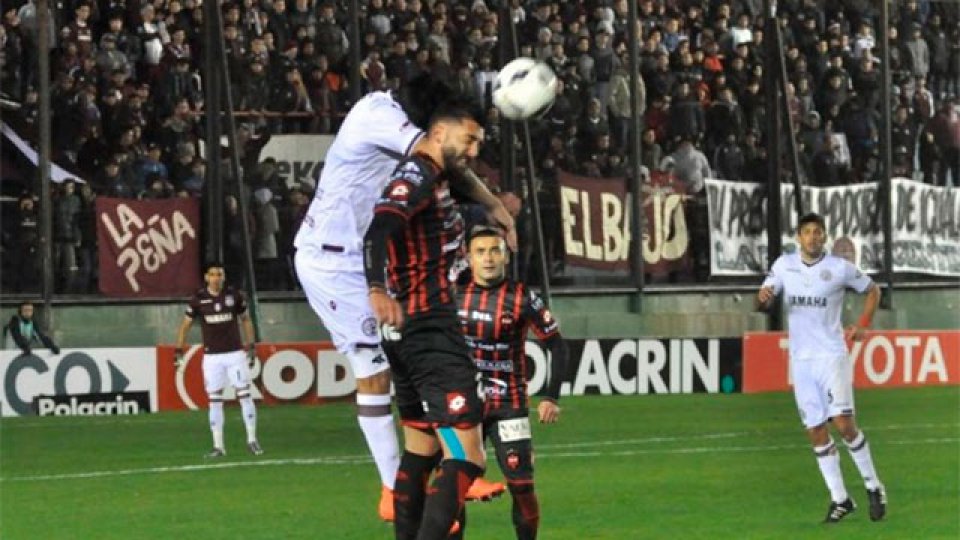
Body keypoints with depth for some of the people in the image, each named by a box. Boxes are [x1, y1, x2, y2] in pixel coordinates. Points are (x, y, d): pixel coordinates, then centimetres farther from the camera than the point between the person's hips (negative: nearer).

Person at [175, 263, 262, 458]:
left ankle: (252, 440, 5)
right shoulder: (199, 299, -2)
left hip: (235, 353, 0)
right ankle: (218, 446, 3)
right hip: (212, 356, 0)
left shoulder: (234, 295, 0)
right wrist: (179, 352, -1)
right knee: (214, 400, 0)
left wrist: (251, 345, 7)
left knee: (244, 395, -4)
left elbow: (245, 319, 13)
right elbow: (185, 325, 5)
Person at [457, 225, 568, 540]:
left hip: (508, 406, -2)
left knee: (521, 485, -7)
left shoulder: (522, 299, -8)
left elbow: (557, 346, -4)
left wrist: (552, 398, -10)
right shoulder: (455, 294, 0)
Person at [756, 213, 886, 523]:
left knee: (843, 423, -15)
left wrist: (863, 325, -4)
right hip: (800, 360, 4)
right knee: (816, 432, 1)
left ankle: (873, 487, 2)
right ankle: (839, 499, 9)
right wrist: (763, 297, -19)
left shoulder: (840, 268, -4)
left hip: (831, 355, -4)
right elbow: (762, 304, 6)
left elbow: (872, 290, 10)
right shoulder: (784, 265, 5)